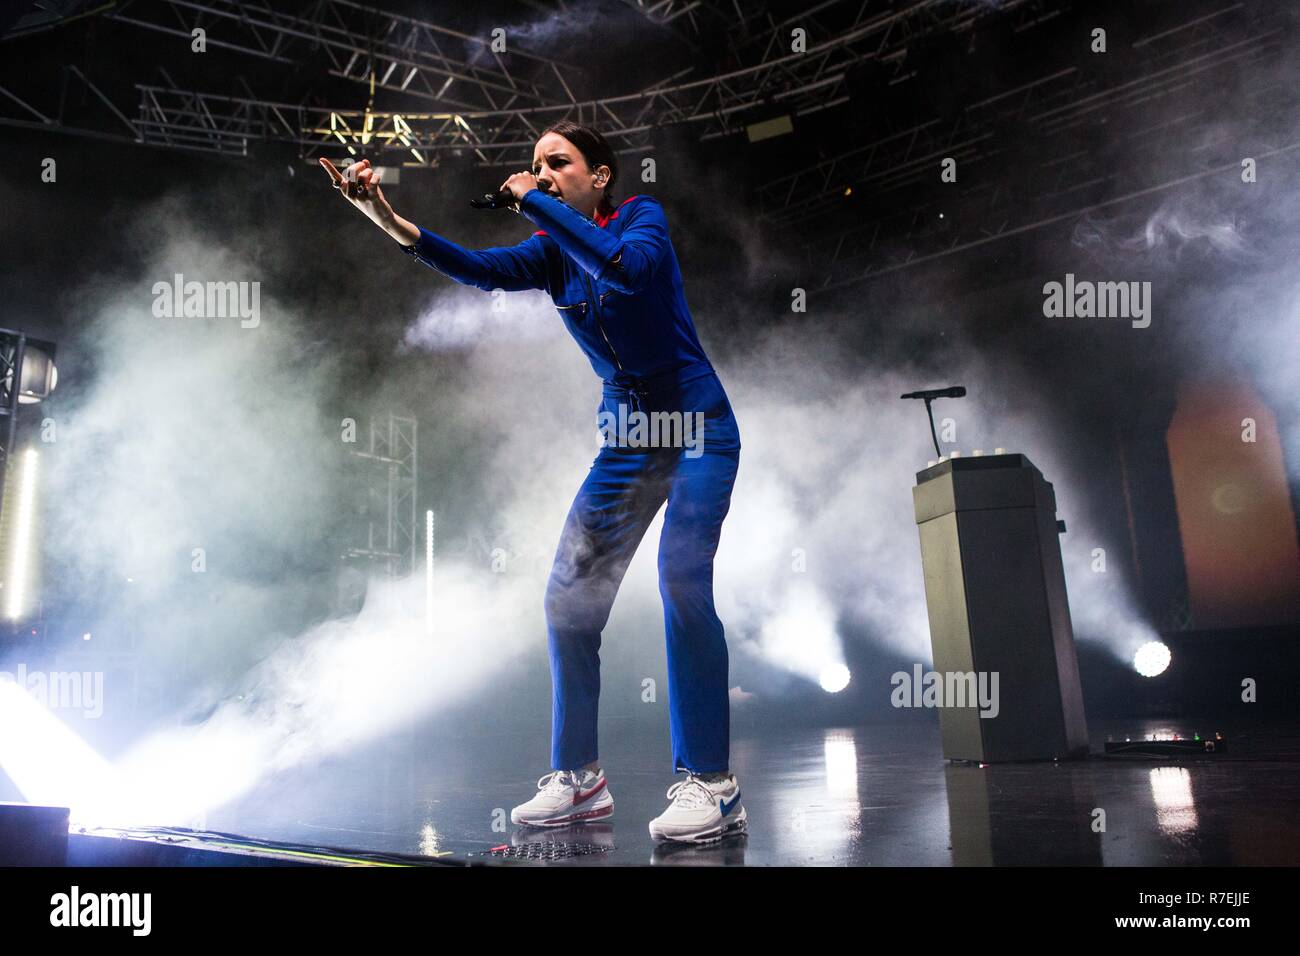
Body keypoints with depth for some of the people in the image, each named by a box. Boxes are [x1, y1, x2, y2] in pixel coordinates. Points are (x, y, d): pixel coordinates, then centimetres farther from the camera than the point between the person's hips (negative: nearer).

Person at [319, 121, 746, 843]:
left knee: (683, 581, -22)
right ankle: (579, 779, 9)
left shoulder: (643, 216, -5)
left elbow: (629, 268, -29)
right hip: (626, 437, 6)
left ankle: (710, 783, -13)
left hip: (698, 425, -5)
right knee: (569, 599, -2)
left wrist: (535, 204, -20)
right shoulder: (550, 254, 6)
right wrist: (385, 217, -26)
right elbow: (479, 268, -13)